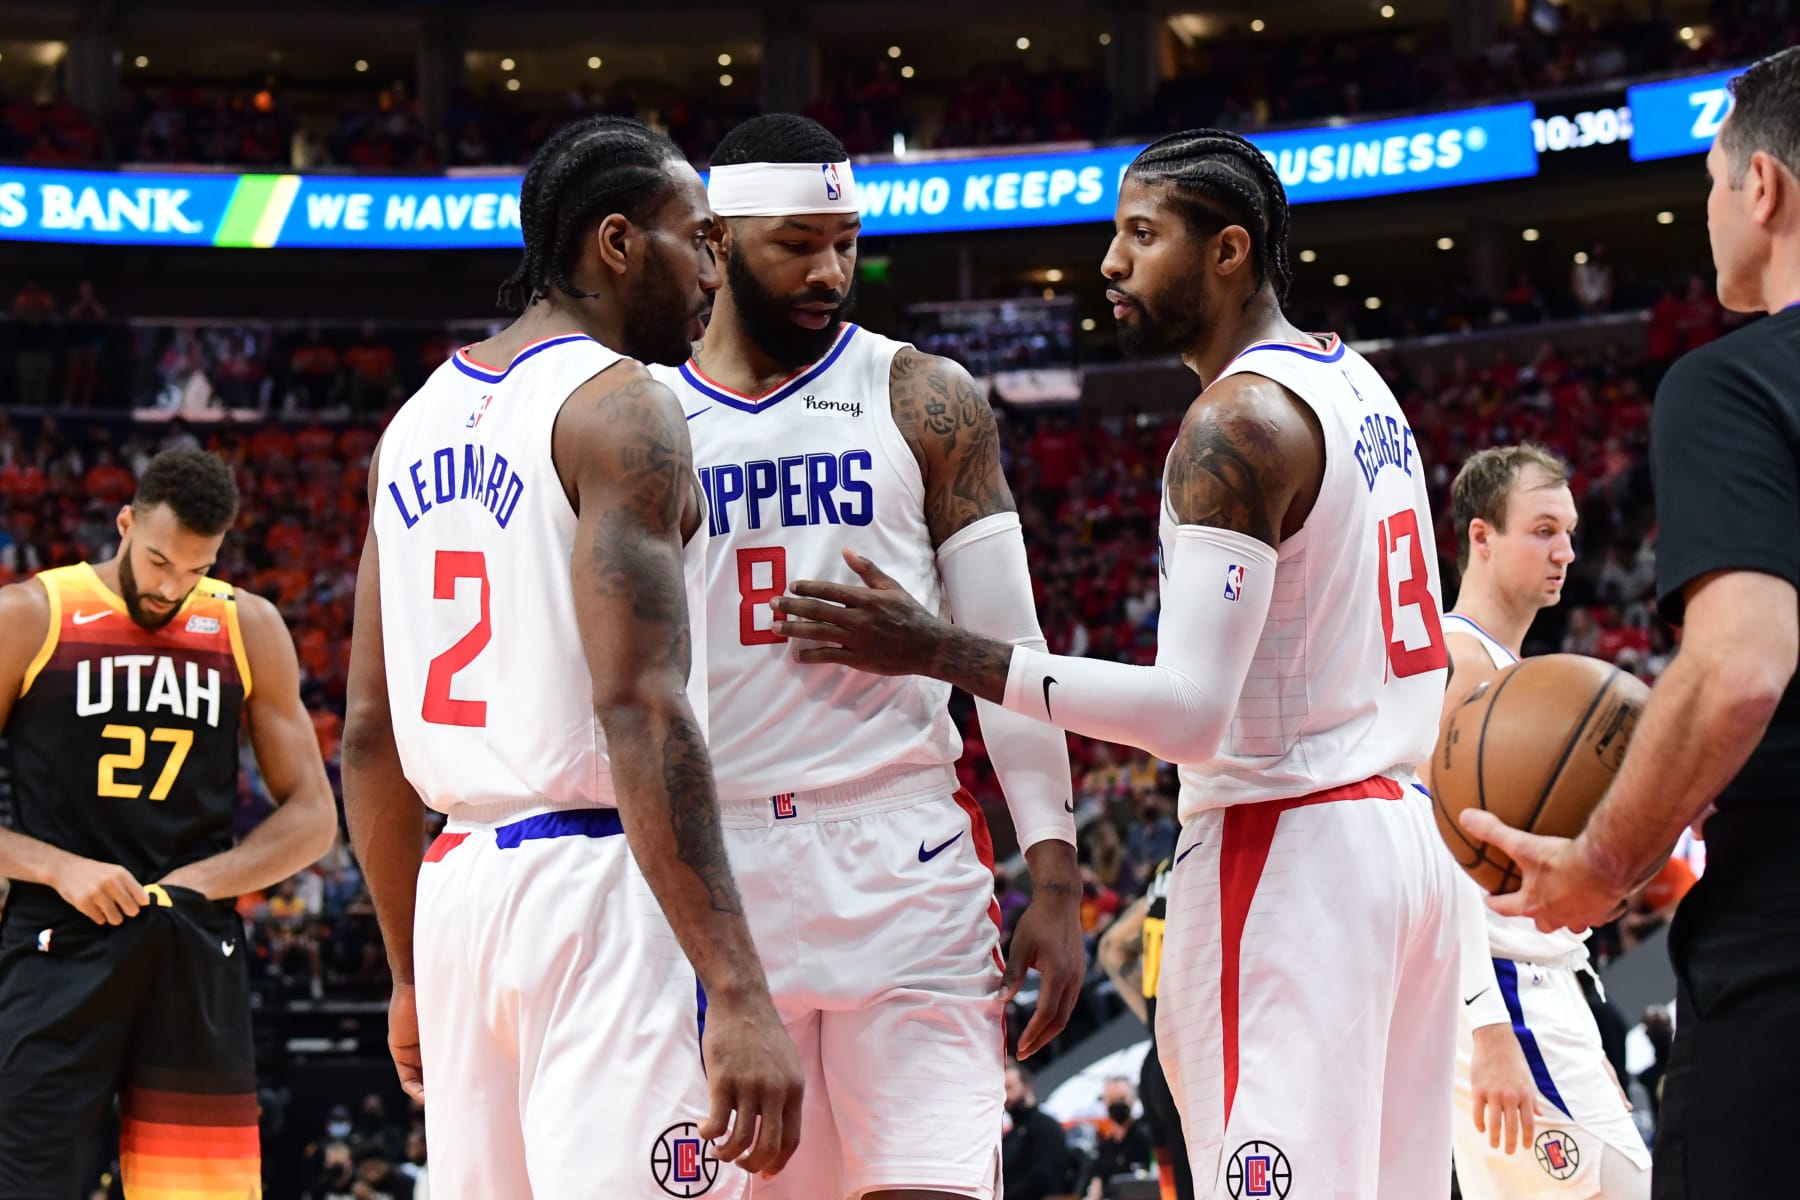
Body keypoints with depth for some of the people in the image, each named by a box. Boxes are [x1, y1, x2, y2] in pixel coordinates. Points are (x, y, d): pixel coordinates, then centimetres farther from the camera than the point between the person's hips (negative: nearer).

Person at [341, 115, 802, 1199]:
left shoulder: (419, 423, 15)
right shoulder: (623, 409, -9)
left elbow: (369, 736, 17)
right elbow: (641, 711, -20)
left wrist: (413, 976, 24)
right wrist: (739, 994, -25)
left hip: (459, 884, 8)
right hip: (600, 880, -8)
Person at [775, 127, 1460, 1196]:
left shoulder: (1237, 422, -15)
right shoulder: (1358, 384, 16)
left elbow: (1192, 710, -24)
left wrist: (942, 653, -23)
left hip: (1283, 854, -10)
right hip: (1408, 826, 10)